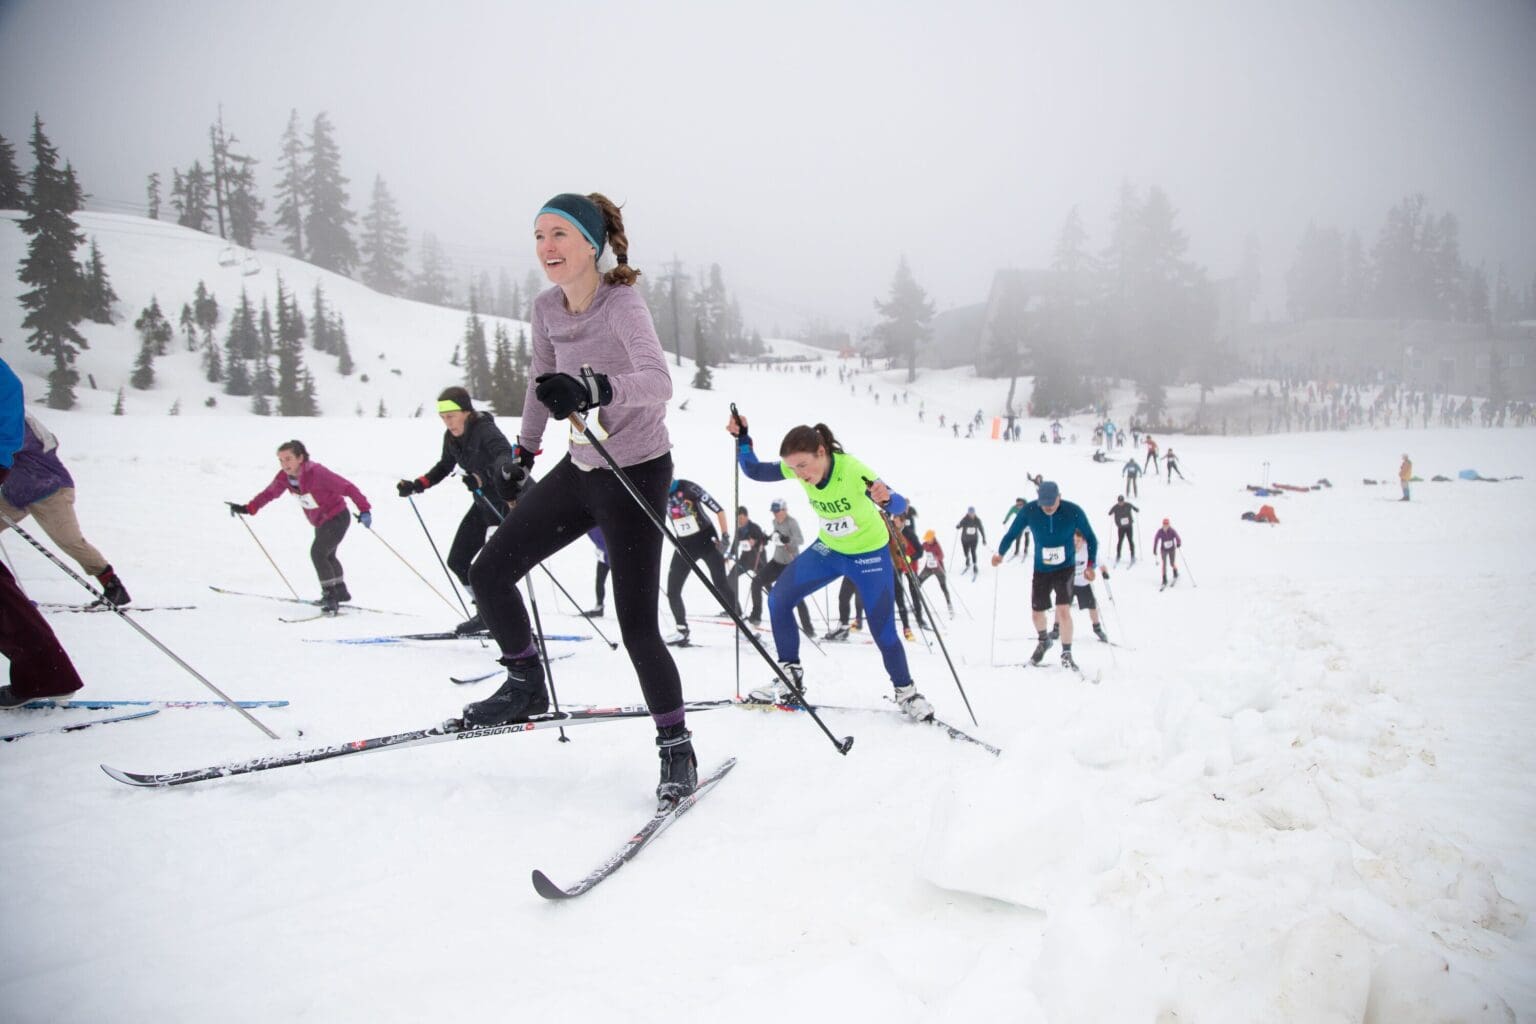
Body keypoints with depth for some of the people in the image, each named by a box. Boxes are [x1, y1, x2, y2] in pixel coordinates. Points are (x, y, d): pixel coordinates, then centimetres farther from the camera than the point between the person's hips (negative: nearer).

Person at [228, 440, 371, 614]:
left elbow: (348, 487, -30)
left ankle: (330, 595, -13)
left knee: (317, 553, -22)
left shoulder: (317, 473, -31)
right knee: (327, 556, 24)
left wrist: (364, 509, -36)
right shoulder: (285, 476, -10)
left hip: (337, 518, -9)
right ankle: (340, 591, 44)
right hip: (320, 522, 9)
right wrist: (247, 508, -5)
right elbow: (269, 492, 4)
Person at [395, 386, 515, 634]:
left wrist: (483, 477, -60)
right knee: (456, 561, 11)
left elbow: (505, 456, -42)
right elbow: (445, 466, 18)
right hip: (483, 504, 9)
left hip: (507, 501, -9)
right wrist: (416, 486, 9)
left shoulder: (485, 431, -23)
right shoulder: (451, 437, 1)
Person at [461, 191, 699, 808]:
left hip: (636, 474, -7)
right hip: (580, 470, 7)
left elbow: (659, 382, -38)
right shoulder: (547, 309, 1)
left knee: (636, 625, -7)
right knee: (489, 573, 4)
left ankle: (677, 750, 11)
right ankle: (527, 687, 24)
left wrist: (593, 388, -56)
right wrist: (522, 453, 28)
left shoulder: (622, 304, -20)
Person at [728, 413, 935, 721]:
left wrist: (886, 499, -60)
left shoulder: (854, 471, -33)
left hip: (869, 554, -5)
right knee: (778, 600, -5)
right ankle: (791, 679, 9)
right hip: (828, 549, 5)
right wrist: (742, 438, -22)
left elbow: (900, 504, -38)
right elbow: (753, 470, -7)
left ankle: (907, 693, 20)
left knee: (884, 632, -5)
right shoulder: (799, 467, -18)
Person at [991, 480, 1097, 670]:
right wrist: (1001, 554, -13)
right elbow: (1012, 533, -1)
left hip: (1066, 568, -2)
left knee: (1063, 610, -19)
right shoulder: (1029, 511, -14)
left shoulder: (1073, 512, -17)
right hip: (1041, 570, 3)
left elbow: (1091, 538, -4)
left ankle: (1066, 654, -2)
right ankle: (1043, 641, 43)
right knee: (1036, 613, 11)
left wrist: (1090, 565, -12)